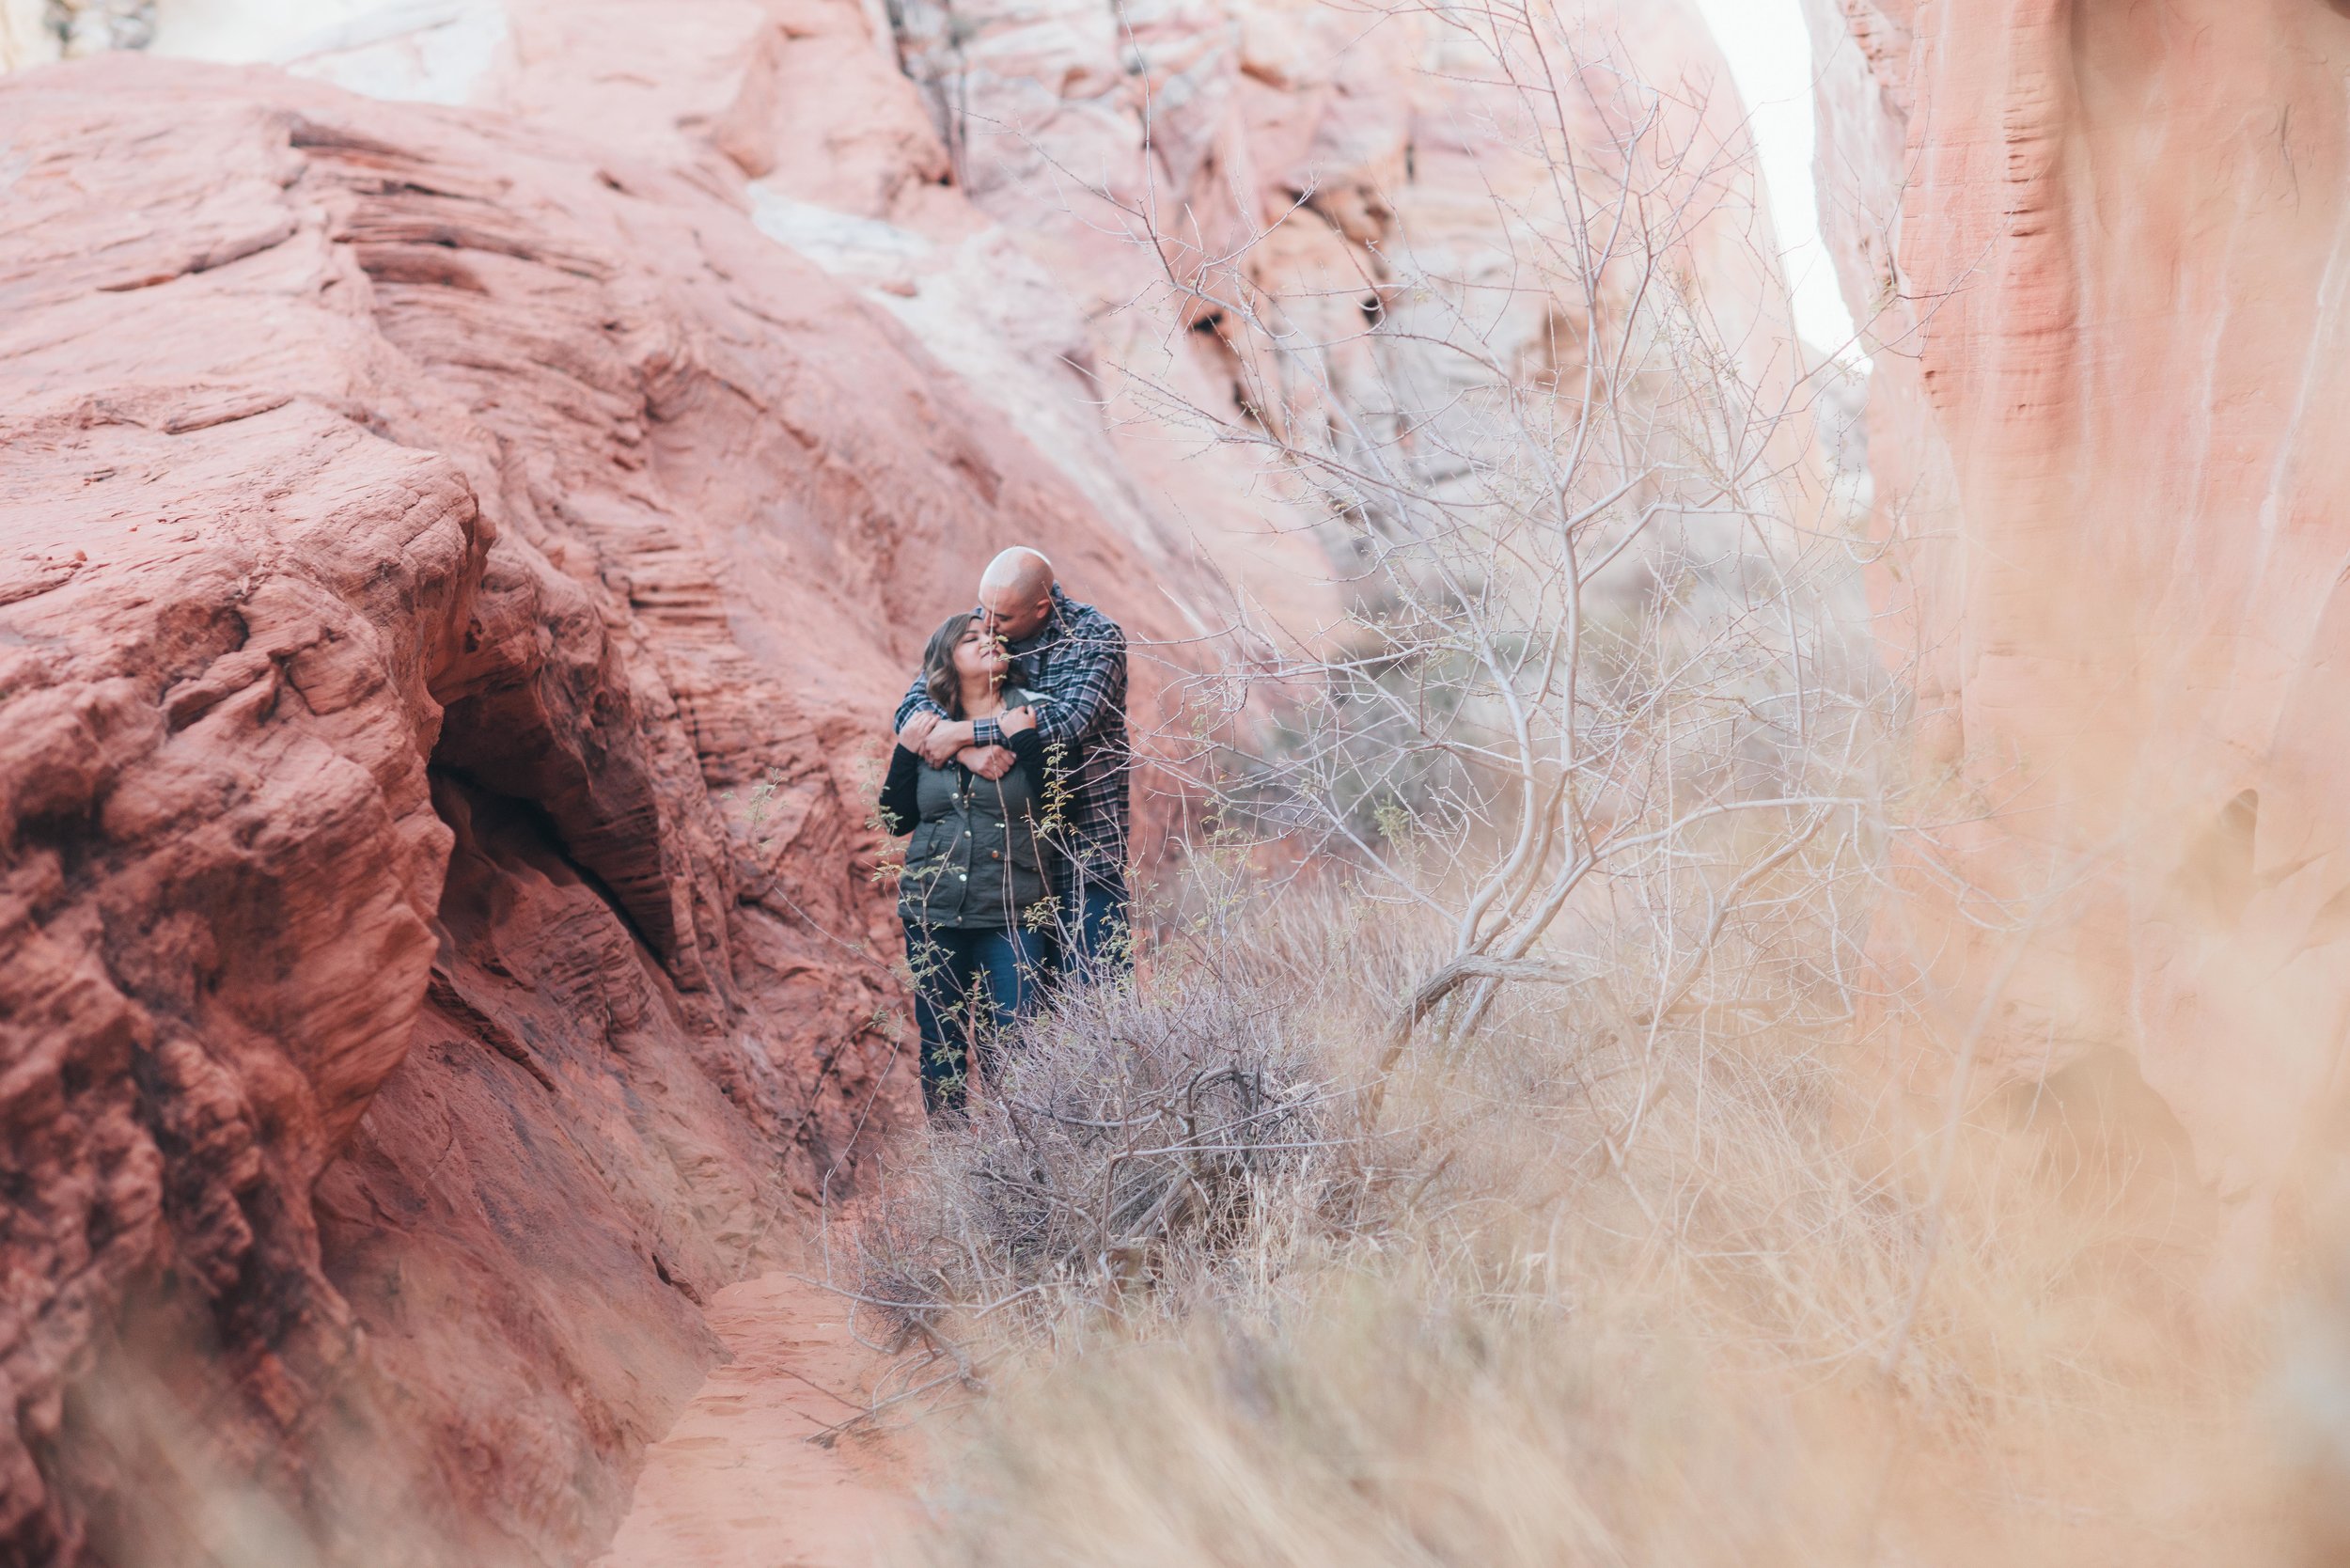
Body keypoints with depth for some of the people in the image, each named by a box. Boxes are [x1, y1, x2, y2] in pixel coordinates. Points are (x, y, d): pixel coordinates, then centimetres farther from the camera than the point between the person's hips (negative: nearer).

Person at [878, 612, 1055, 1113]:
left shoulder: (1031, 718, 0)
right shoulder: (927, 726, 7)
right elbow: (898, 822, 7)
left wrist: (1025, 742, -18)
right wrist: (906, 753, -5)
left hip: (1010, 916, -2)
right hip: (933, 911, 3)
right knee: (939, 1047, 8)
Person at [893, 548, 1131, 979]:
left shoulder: (1095, 637, -10)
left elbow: (1069, 721, -26)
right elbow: (913, 707, -5)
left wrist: (963, 732, -24)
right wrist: (967, 749, -26)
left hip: (1086, 856, -4)